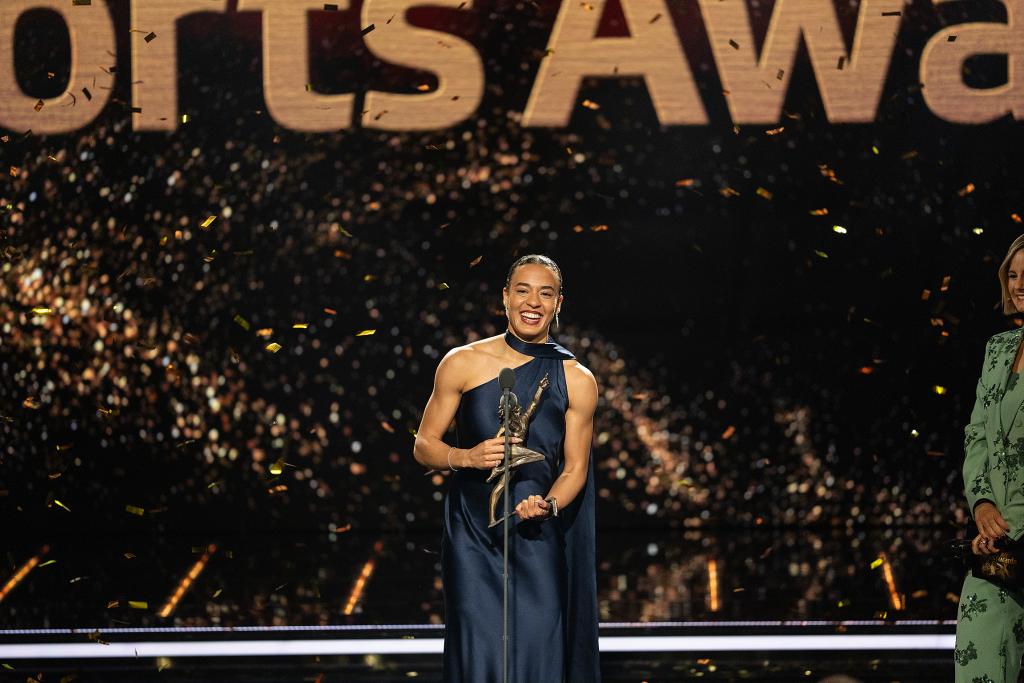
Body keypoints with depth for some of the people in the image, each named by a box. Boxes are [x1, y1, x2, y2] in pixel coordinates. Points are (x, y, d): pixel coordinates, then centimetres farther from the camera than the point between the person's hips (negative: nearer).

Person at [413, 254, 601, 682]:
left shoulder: (577, 381, 5)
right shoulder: (462, 364, 2)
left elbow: (574, 468, 9)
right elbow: (424, 446, 6)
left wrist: (549, 505, -13)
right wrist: (468, 457, -14)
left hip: (538, 542, 1)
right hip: (472, 538, -1)